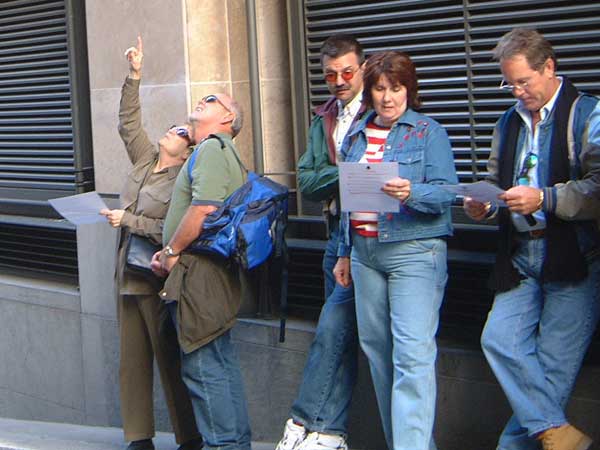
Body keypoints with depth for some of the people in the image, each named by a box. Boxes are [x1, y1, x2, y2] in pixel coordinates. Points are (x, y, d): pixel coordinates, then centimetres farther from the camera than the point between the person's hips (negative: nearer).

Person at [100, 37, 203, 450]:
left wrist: (127, 220, -15)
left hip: (159, 281, -8)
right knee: (133, 362, 9)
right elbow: (129, 123, 14)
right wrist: (135, 76, 7)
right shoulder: (146, 160, 10)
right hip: (131, 277, 8)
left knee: (172, 362, -1)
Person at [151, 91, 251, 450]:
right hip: (215, 272, 10)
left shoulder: (212, 148, -8)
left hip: (200, 272, -10)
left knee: (203, 365, -7)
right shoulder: (221, 151, 24)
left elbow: (204, 208, -21)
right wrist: (170, 253, 12)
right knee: (223, 363, 13)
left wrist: (171, 252, -11)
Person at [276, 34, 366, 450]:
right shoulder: (323, 120, 18)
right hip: (337, 233, 7)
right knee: (342, 334, 10)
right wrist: (345, 173, -9)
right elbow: (307, 183, 9)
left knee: (332, 329, -13)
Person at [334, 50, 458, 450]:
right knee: (377, 349, 9)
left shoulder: (428, 132, -1)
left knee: (413, 355, -13)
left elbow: (446, 192, -10)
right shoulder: (357, 135, 16)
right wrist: (344, 252, 20)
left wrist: (411, 193, -28)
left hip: (414, 250, -6)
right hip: (365, 251, 6)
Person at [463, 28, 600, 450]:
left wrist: (544, 199, -22)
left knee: (554, 363, -5)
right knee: (499, 340, -9)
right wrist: (485, 204, 5)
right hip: (520, 257, 6)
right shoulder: (509, 122, 19)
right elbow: (497, 182, 27)